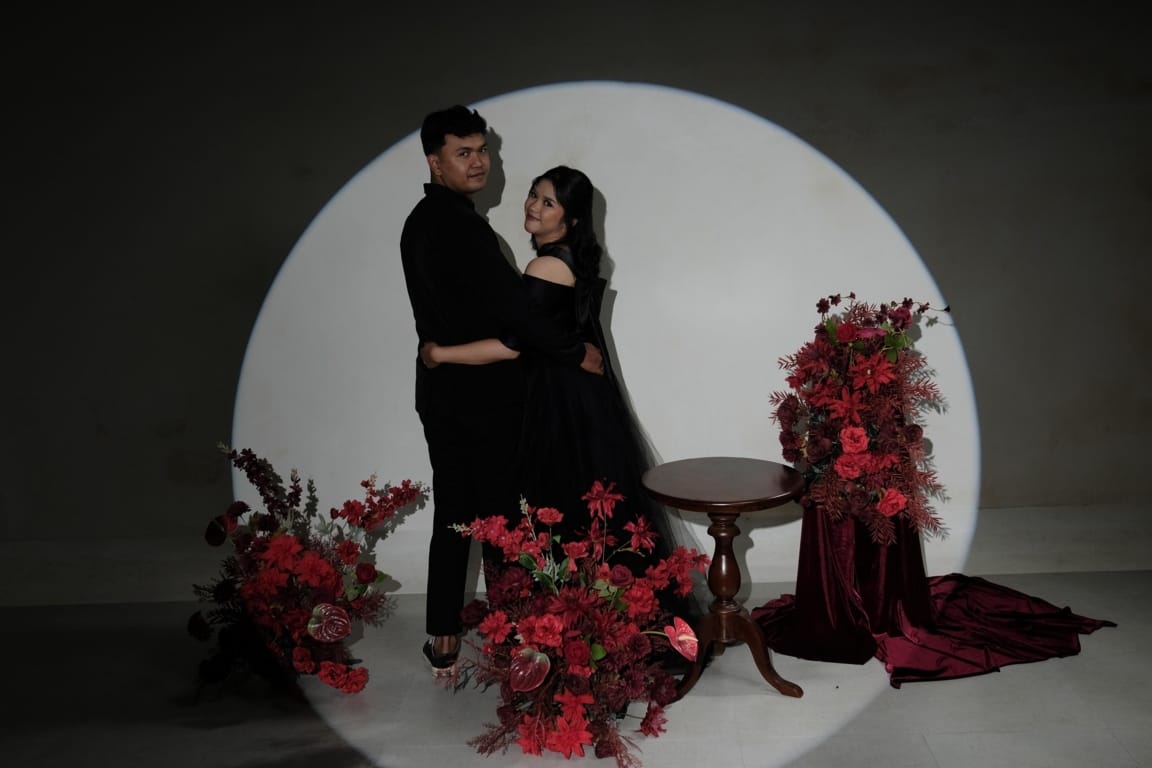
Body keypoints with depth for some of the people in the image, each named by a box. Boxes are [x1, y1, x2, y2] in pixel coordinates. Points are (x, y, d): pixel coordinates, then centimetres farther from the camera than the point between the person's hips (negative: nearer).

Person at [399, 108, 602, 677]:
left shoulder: (421, 221, 12)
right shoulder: (460, 225, -18)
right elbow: (509, 308, -22)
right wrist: (574, 353, -12)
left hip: (440, 390, 9)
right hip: (481, 394, -9)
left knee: (452, 515, 13)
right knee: (499, 516, 3)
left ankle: (443, 642, 20)